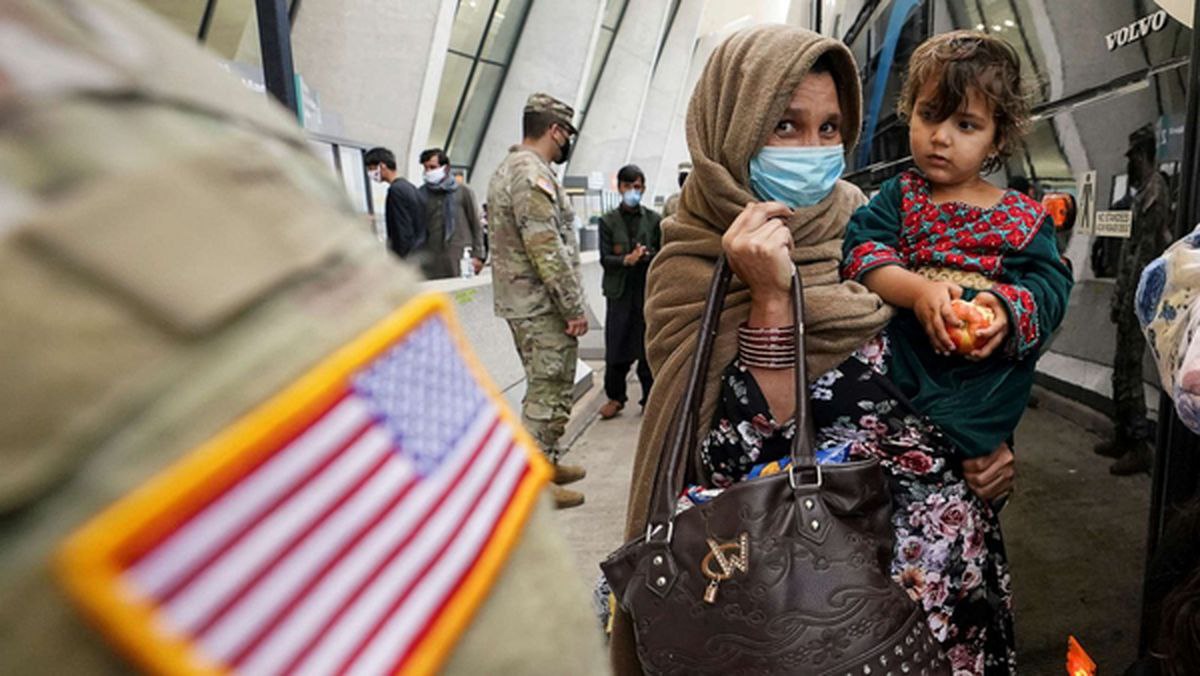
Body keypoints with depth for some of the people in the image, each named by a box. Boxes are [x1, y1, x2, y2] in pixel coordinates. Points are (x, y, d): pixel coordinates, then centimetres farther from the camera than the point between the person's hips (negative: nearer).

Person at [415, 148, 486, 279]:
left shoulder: (463, 191, 4)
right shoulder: (421, 193, 9)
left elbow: (476, 225, 5)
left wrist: (477, 255, -1)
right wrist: (416, 258, 7)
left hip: (460, 259, -2)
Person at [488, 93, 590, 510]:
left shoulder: (507, 169, 17)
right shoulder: (533, 174, -17)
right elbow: (546, 248, -24)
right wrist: (574, 307, -18)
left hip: (519, 301, 11)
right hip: (542, 305, -11)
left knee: (546, 386, 20)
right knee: (549, 391, -2)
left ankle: (548, 462, 32)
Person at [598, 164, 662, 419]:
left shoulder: (654, 219, 6)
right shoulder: (608, 221, 4)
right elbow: (605, 259, -1)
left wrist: (647, 255, -15)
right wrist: (626, 260, -19)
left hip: (648, 290, 0)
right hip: (619, 292, 0)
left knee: (648, 345, 4)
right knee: (616, 348, 1)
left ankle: (650, 398, 16)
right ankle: (615, 397, 17)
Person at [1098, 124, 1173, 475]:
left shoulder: (1154, 193, -14)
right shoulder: (1144, 191, 16)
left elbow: (1146, 251, -19)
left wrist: (1127, 301, -19)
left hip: (1137, 298, -10)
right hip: (1130, 294, 10)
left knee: (1130, 370, -5)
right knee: (1121, 369, 15)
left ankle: (1140, 446, 2)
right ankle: (1122, 436, 25)